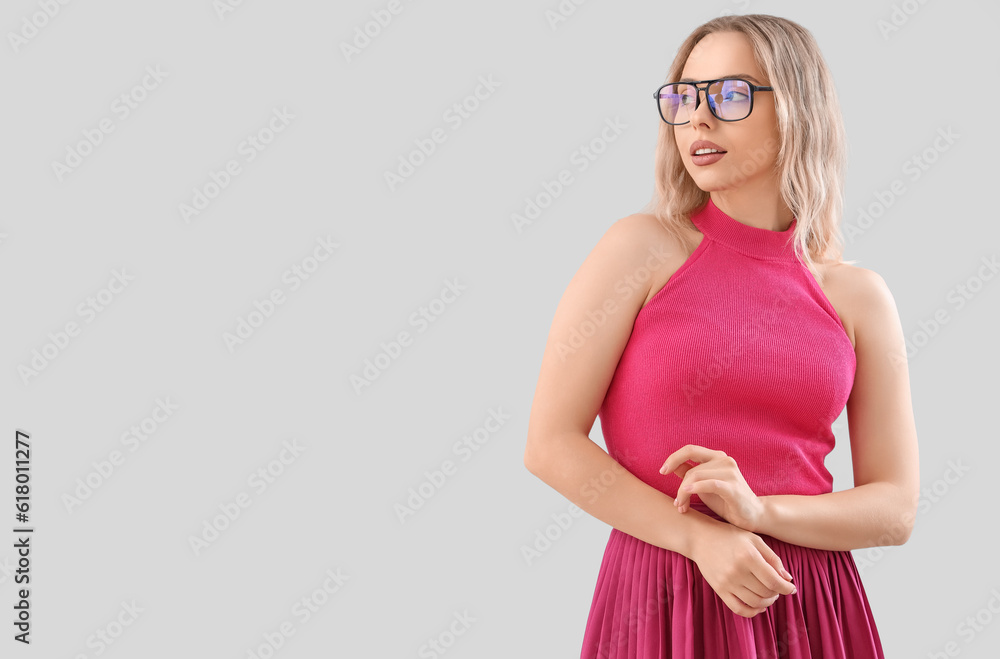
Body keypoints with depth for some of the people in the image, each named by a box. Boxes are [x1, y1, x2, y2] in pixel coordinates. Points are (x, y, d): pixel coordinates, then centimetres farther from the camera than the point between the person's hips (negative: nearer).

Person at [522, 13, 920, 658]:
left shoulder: (858, 296, 2)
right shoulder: (645, 248, -4)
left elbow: (896, 508, 3)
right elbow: (550, 444, -7)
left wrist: (760, 512, -14)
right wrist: (700, 537, -15)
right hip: (663, 598, -2)